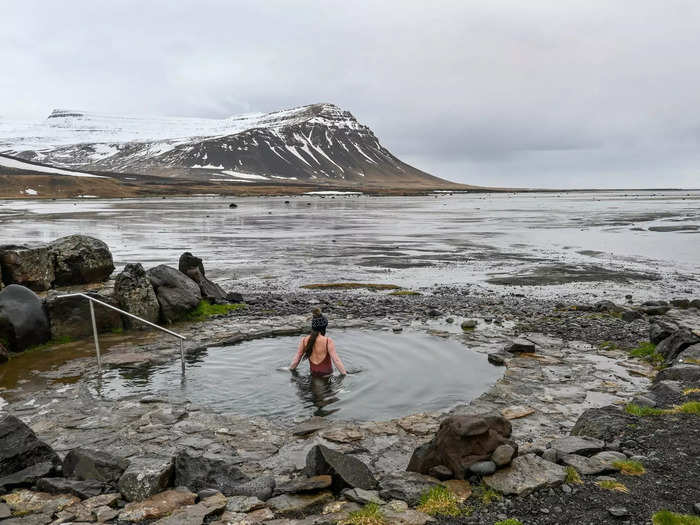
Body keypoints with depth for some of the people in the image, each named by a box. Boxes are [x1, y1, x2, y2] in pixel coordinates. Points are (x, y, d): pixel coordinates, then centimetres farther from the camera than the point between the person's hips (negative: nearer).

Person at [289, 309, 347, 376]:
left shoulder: (304, 341, -2)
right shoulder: (328, 341, -13)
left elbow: (296, 360, 5)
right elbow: (336, 360, -15)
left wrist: (290, 370, 20)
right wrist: (345, 375, -10)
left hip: (313, 375, 5)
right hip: (327, 375, -5)